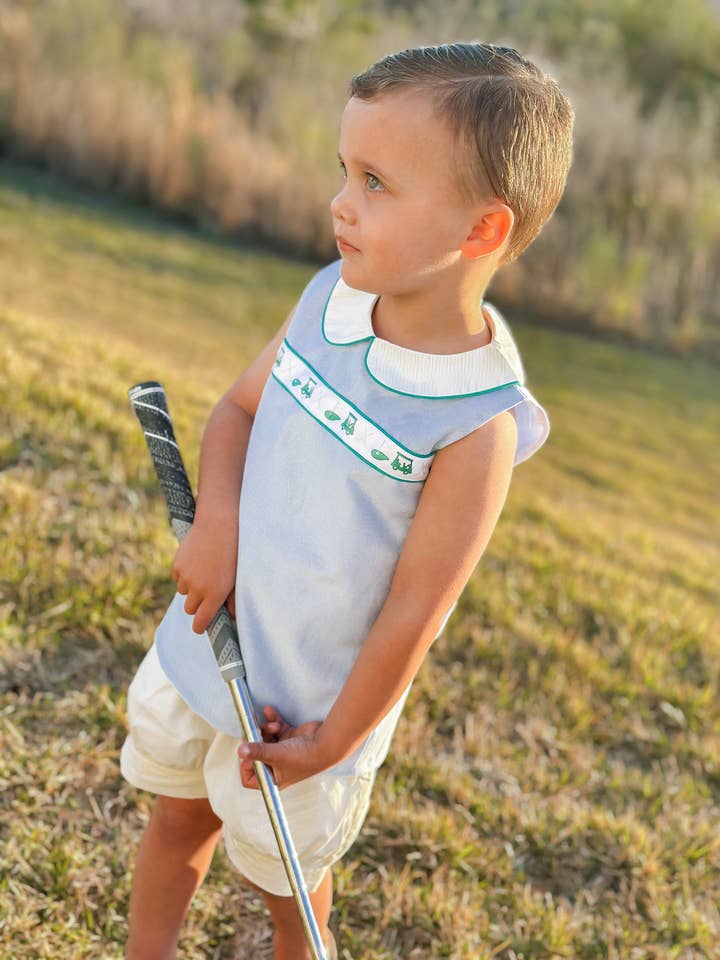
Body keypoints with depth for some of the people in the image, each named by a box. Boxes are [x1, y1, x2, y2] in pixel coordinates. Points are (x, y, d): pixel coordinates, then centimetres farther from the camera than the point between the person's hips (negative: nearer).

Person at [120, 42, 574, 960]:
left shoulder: (477, 423, -26)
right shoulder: (329, 298, -9)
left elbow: (415, 609, -20)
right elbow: (237, 409, 5)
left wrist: (331, 744, -12)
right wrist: (216, 518, -14)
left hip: (305, 702, -5)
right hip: (203, 643, 5)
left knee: (288, 881, 18)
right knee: (176, 818, 24)